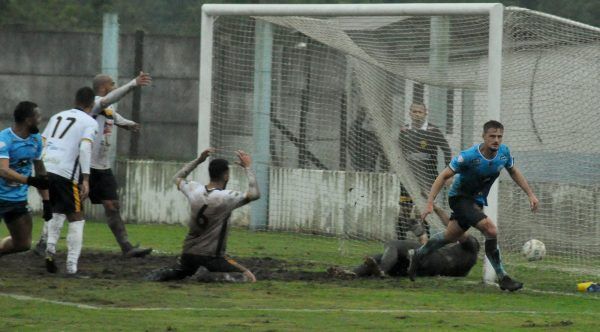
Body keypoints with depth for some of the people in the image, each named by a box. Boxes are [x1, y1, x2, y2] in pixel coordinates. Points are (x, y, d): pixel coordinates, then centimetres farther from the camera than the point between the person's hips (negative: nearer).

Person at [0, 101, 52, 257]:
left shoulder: (36, 139, 3)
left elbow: (40, 169, 12)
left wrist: (46, 201, 9)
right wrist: (31, 180, -43)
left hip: (18, 199, 7)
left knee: (23, 244, 9)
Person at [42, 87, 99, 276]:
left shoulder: (57, 117, 22)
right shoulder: (90, 122, 5)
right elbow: (85, 148, -10)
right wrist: (85, 180, -14)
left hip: (45, 170, 5)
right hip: (66, 174, -5)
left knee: (57, 212, 26)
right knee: (76, 218, 8)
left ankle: (51, 247, 3)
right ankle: (72, 265, -1)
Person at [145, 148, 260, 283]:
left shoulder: (194, 190, -2)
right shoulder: (226, 197, -18)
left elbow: (178, 178, 20)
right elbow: (255, 194, -16)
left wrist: (198, 160, 19)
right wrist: (247, 167, -7)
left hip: (188, 253, 6)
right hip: (211, 257, -6)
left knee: (178, 273, 35)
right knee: (249, 277, -7)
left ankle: (163, 274, 0)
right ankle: (209, 275, -21)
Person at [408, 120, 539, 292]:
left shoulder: (504, 152, -9)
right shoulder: (469, 156, -27)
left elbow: (514, 172, 12)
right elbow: (444, 176, -20)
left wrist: (530, 194, 6)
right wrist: (430, 203, -25)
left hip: (477, 201, 7)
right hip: (459, 198, -7)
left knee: (450, 236, 23)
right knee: (490, 230, -24)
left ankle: (417, 256, 47)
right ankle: (502, 278, -16)